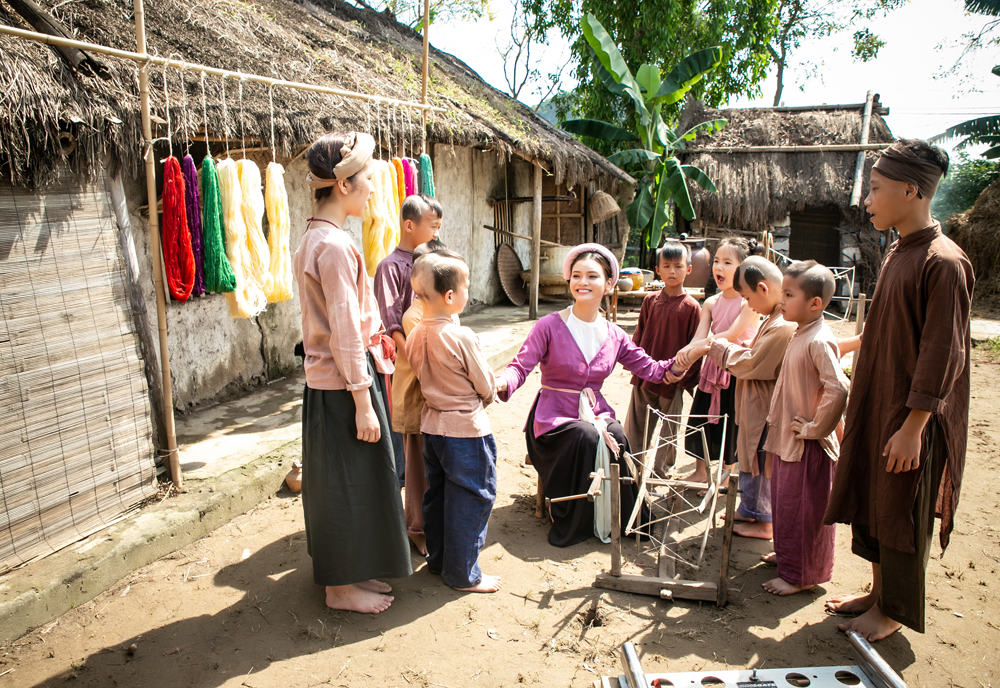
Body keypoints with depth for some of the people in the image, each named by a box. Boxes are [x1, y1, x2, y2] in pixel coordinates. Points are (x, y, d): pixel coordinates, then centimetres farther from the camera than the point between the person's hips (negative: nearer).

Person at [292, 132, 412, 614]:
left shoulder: (315, 238, 11)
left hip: (328, 379, 10)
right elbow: (345, 333, -23)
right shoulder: (334, 245, -21)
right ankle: (341, 588, 21)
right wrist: (363, 403, -20)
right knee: (348, 482, 4)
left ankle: (349, 572, 35)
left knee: (344, 481, 19)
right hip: (343, 383, -10)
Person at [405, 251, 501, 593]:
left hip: (431, 426, 7)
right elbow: (487, 385, -13)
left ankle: (438, 558, 35)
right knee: (470, 500, 6)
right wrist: (482, 399, 8)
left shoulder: (414, 336, -3)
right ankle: (463, 573, 16)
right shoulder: (462, 337, -22)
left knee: (436, 494, 20)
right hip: (466, 429, -7)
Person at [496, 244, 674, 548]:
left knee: (616, 436, -27)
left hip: (595, 413, 4)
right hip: (554, 416, -3)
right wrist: (501, 383, -37)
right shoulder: (550, 326, -8)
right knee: (586, 437, -32)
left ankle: (620, 519, -4)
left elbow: (650, 369, 7)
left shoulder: (614, 336, 6)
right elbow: (521, 366, -15)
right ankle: (571, 524, -11)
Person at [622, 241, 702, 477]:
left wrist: (685, 375, -9)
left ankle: (661, 470, 26)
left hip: (672, 380, -3)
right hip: (645, 375, 3)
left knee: (669, 430, 10)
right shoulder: (650, 301, 3)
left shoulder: (691, 307, -7)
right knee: (635, 426, 13)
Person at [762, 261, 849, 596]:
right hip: (787, 439, 9)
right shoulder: (799, 335, 8)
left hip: (808, 446, -9)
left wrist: (815, 428, -21)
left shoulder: (819, 342, -22)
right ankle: (787, 556, 38)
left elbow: (838, 389, -31)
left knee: (803, 509, 4)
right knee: (784, 502, 21)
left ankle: (802, 575, 18)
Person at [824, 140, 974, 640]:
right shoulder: (898, 253, 8)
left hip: (910, 416, -9)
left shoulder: (943, 263, -19)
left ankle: (893, 612, 24)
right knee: (871, 502, 18)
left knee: (901, 514, 6)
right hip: (877, 404, 9)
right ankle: (878, 591, 35)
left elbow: (941, 355, -21)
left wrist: (912, 427, -20)